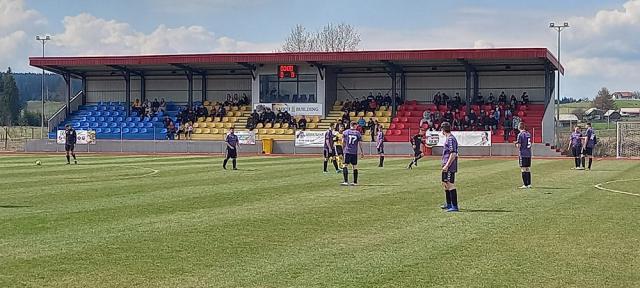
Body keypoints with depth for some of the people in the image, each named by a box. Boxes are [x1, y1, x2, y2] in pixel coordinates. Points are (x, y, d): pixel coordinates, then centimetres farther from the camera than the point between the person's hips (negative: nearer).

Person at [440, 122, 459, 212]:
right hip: (446, 166, 11)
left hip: (450, 167, -11)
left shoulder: (451, 139, -16)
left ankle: (454, 206, -10)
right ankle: (448, 204, 31)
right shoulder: (448, 138, 16)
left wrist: (447, 165, -23)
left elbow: (453, 154, -22)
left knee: (451, 185, -10)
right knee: (445, 184, 19)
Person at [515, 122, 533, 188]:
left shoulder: (520, 134, -11)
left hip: (523, 154, -7)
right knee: (528, 169, 12)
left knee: (523, 170, -5)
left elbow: (519, 146, -14)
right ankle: (529, 184, 15)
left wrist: (516, 144, 9)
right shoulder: (528, 134, 11)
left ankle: (525, 185, -7)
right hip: (529, 154, 7)